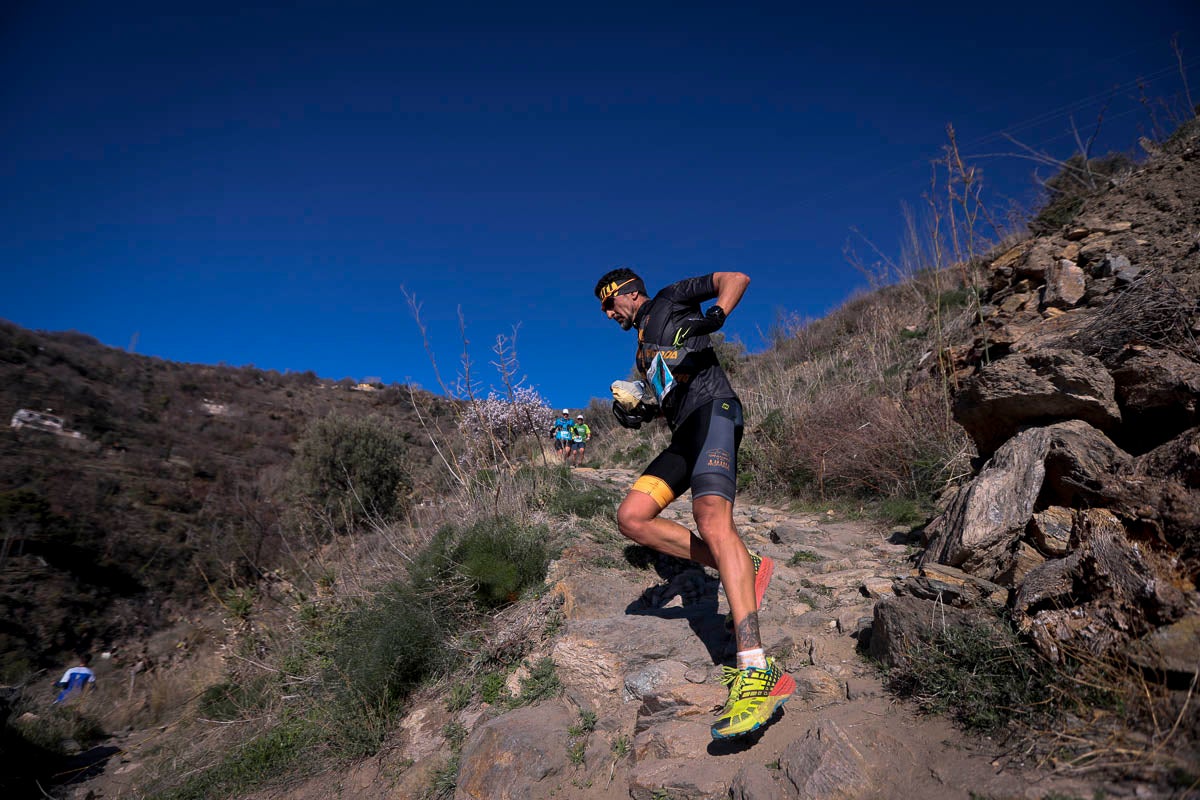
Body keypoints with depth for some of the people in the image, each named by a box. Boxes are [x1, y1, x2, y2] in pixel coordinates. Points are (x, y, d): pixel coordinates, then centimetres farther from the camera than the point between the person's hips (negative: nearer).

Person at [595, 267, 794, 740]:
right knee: (632, 517, -7)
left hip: (714, 409, -9)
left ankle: (759, 673, -40)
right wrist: (637, 413, 15)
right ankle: (742, 569, -3)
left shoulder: (670, 301, 13)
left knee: (710, 517, -31)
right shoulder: (644, 351, 33)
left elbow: (736, 278, 4)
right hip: (684, 434, 9)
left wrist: (716, 315, -15)